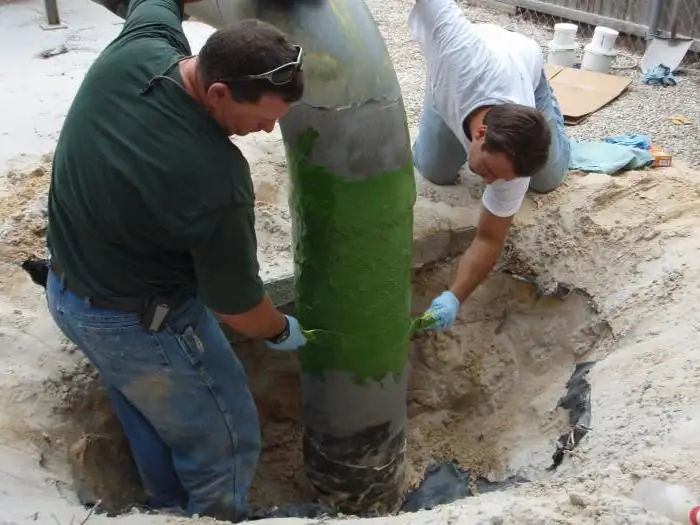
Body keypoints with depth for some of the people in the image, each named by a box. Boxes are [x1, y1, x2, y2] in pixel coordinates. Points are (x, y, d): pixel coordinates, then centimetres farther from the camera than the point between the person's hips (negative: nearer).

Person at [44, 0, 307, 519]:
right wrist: (283, 332, 1)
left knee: (150, 424, 29)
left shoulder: (137, 47, -17)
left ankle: (171, 509, 52)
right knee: (222, 444, 12)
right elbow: (237, 305, -19)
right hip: (140, 324, -9)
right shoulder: (215, 182, -36)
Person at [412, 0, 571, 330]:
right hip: (458, 77, 1)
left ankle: (548, 110, 29)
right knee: (435, 173, -3)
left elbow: (489, 240, -34)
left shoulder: (513, 159, -42)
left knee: (547, 179, 3)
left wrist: (454, 298, -47)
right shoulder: (459, 54, -51)